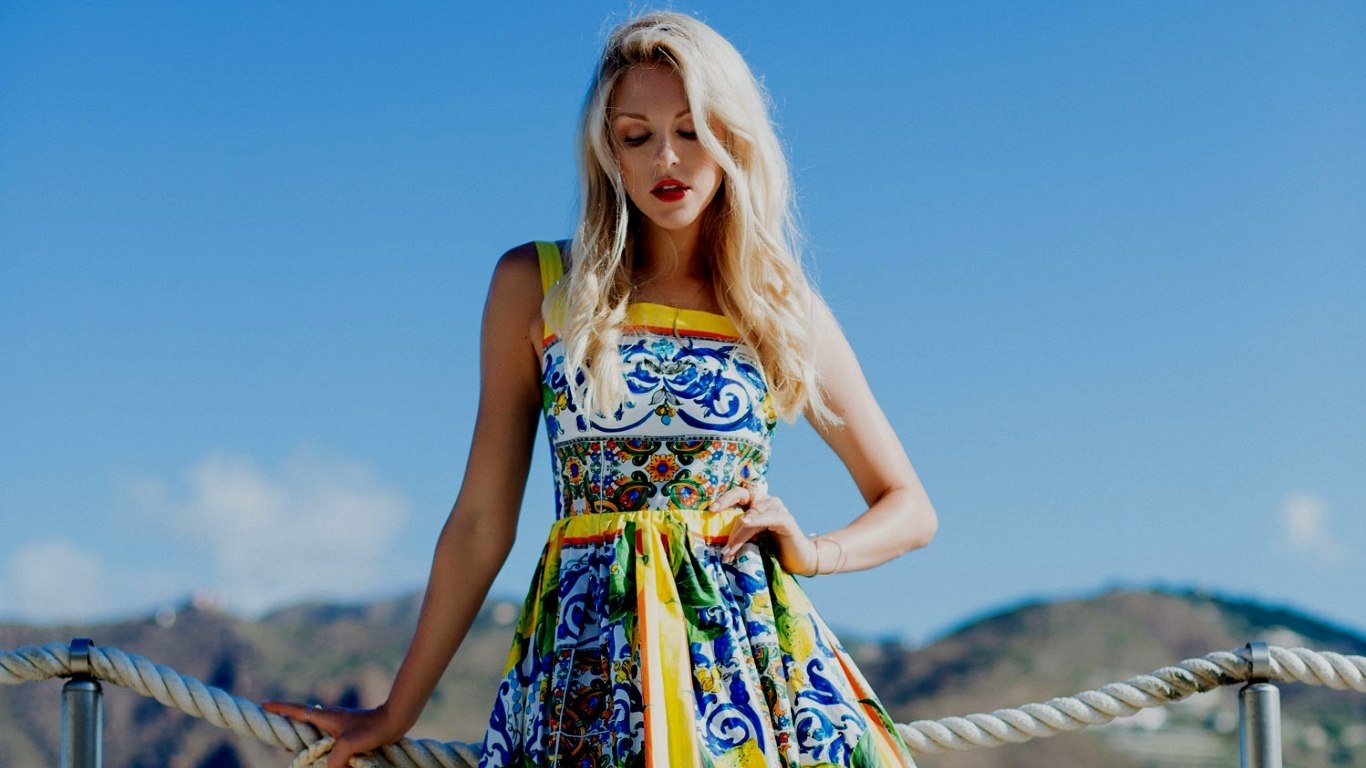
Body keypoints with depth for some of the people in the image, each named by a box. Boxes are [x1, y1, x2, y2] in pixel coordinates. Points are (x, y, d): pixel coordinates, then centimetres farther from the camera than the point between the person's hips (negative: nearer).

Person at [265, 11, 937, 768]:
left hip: (748, 644, 1)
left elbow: (909, 509, 16)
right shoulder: (535, 287, 6)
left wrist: (814, 551, -4)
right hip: (585, 649, -1)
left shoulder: (784, 310, 8)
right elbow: (481, 522, 8)